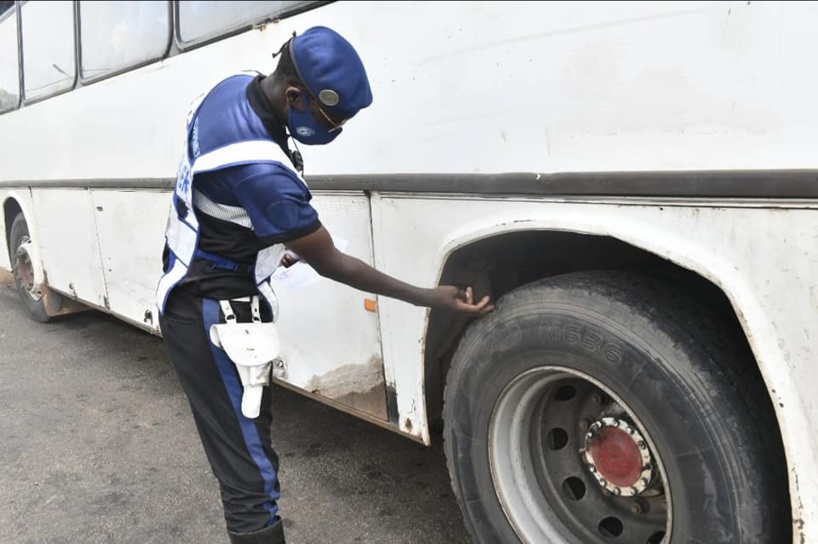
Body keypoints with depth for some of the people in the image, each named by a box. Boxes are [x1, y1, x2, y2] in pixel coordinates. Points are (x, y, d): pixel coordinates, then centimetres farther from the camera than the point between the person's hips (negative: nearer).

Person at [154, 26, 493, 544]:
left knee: (245, 454, 21)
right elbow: (331, 263, -20)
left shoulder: (236, 87, -2)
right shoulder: (261, 169, -32)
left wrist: (266, 243, 22)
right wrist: (428, 297, -11)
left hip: (195, 298, 10)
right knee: (251, 475, -2)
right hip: (214, 317, -10)